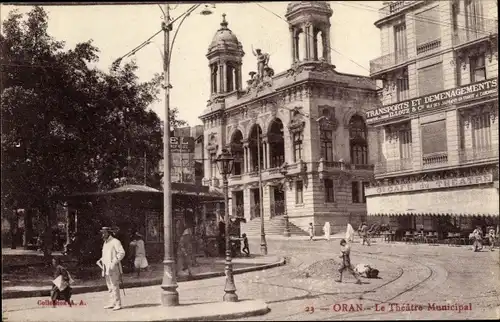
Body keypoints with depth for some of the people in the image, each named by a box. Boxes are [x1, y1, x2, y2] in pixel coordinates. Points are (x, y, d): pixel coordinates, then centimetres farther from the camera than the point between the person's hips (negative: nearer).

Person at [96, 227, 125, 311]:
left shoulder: (115, 242, -8)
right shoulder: (105, 243, 18)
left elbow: (122, 253, -16)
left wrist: (114, 262, -21)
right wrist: (100, 260, 12)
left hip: (113, 268, -9)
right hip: (106, 268, 9)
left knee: (114, 286, -9)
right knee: (110, 287, 10)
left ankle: (118, 304, -7)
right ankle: (112, 303, 14)